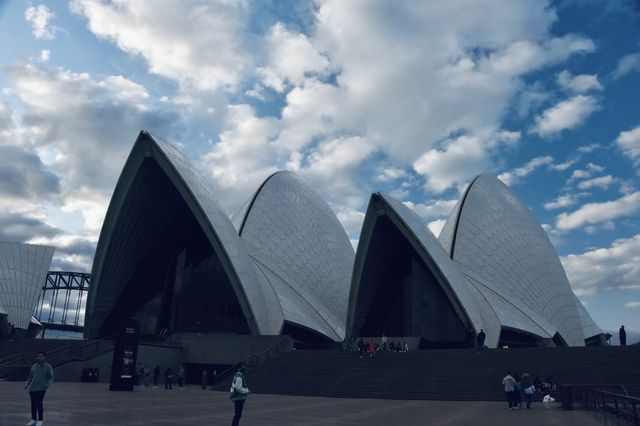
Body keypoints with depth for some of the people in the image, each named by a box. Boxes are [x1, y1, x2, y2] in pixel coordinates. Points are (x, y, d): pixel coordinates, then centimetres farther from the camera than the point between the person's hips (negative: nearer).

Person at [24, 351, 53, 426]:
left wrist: (48, 384, -18)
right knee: (33, 404, 9)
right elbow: (30, 377, 22)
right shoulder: (33, 366, 13)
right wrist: (26, 384, 8)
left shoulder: (48, 366, 0)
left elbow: (51, 377, -1)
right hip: (32, 388, 5)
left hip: (41, 389, -5)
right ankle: (33, 420, 21)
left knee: (39, 404, -10)